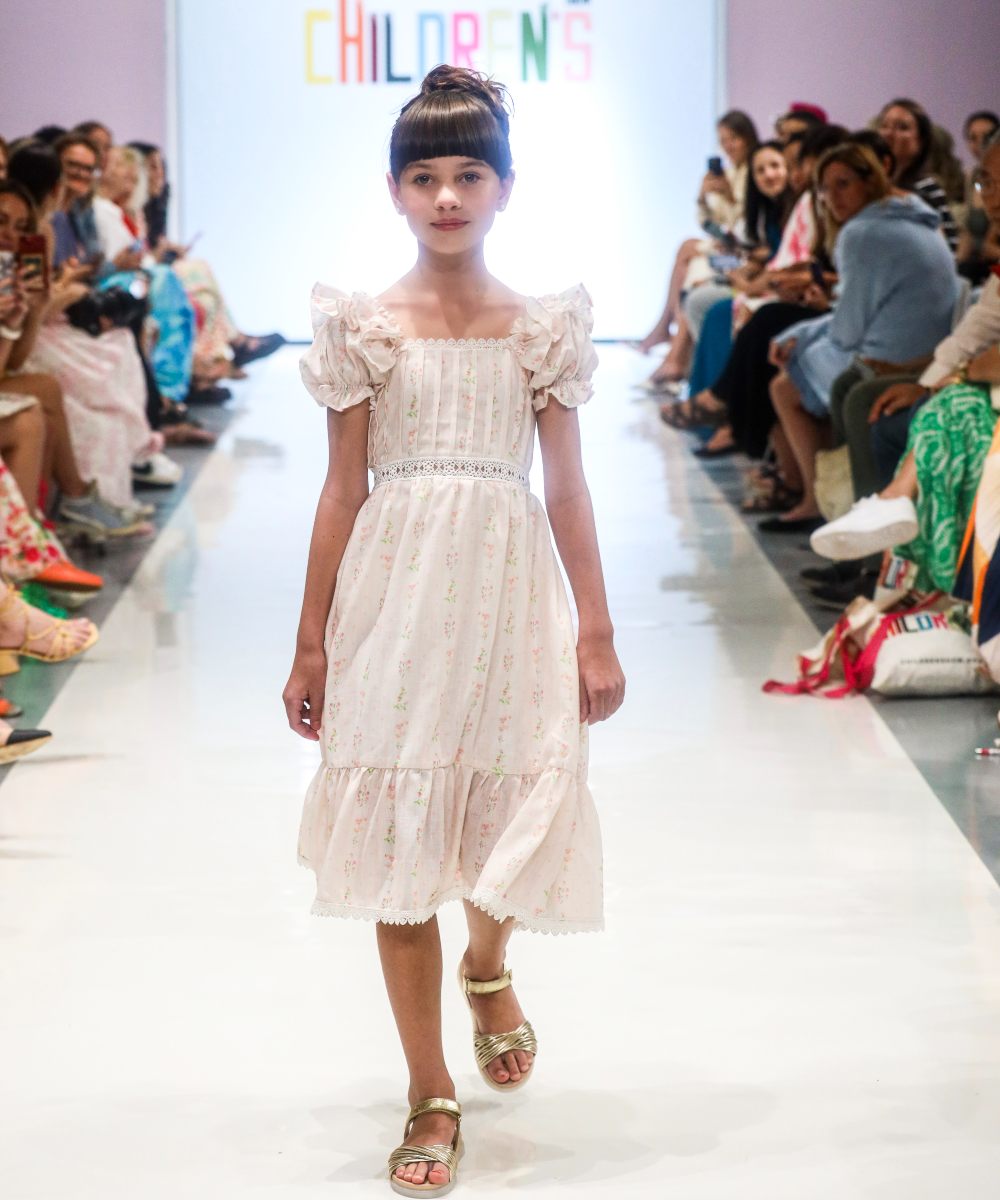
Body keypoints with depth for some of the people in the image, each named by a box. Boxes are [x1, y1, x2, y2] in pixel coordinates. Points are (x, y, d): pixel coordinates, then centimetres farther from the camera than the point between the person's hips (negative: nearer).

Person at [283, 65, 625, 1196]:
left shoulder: (543, 326, 3)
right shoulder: (365, 326, 2)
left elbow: (567, 489, 5)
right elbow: (342, 489, 3)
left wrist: (597, 634, 3)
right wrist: (311, 644, 3)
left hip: (507, 594, 1)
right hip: (393, 596, 0)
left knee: (513, 815, 2)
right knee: (397, 840, 1)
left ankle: (487, 968, 41)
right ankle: (430, 1095, 14)